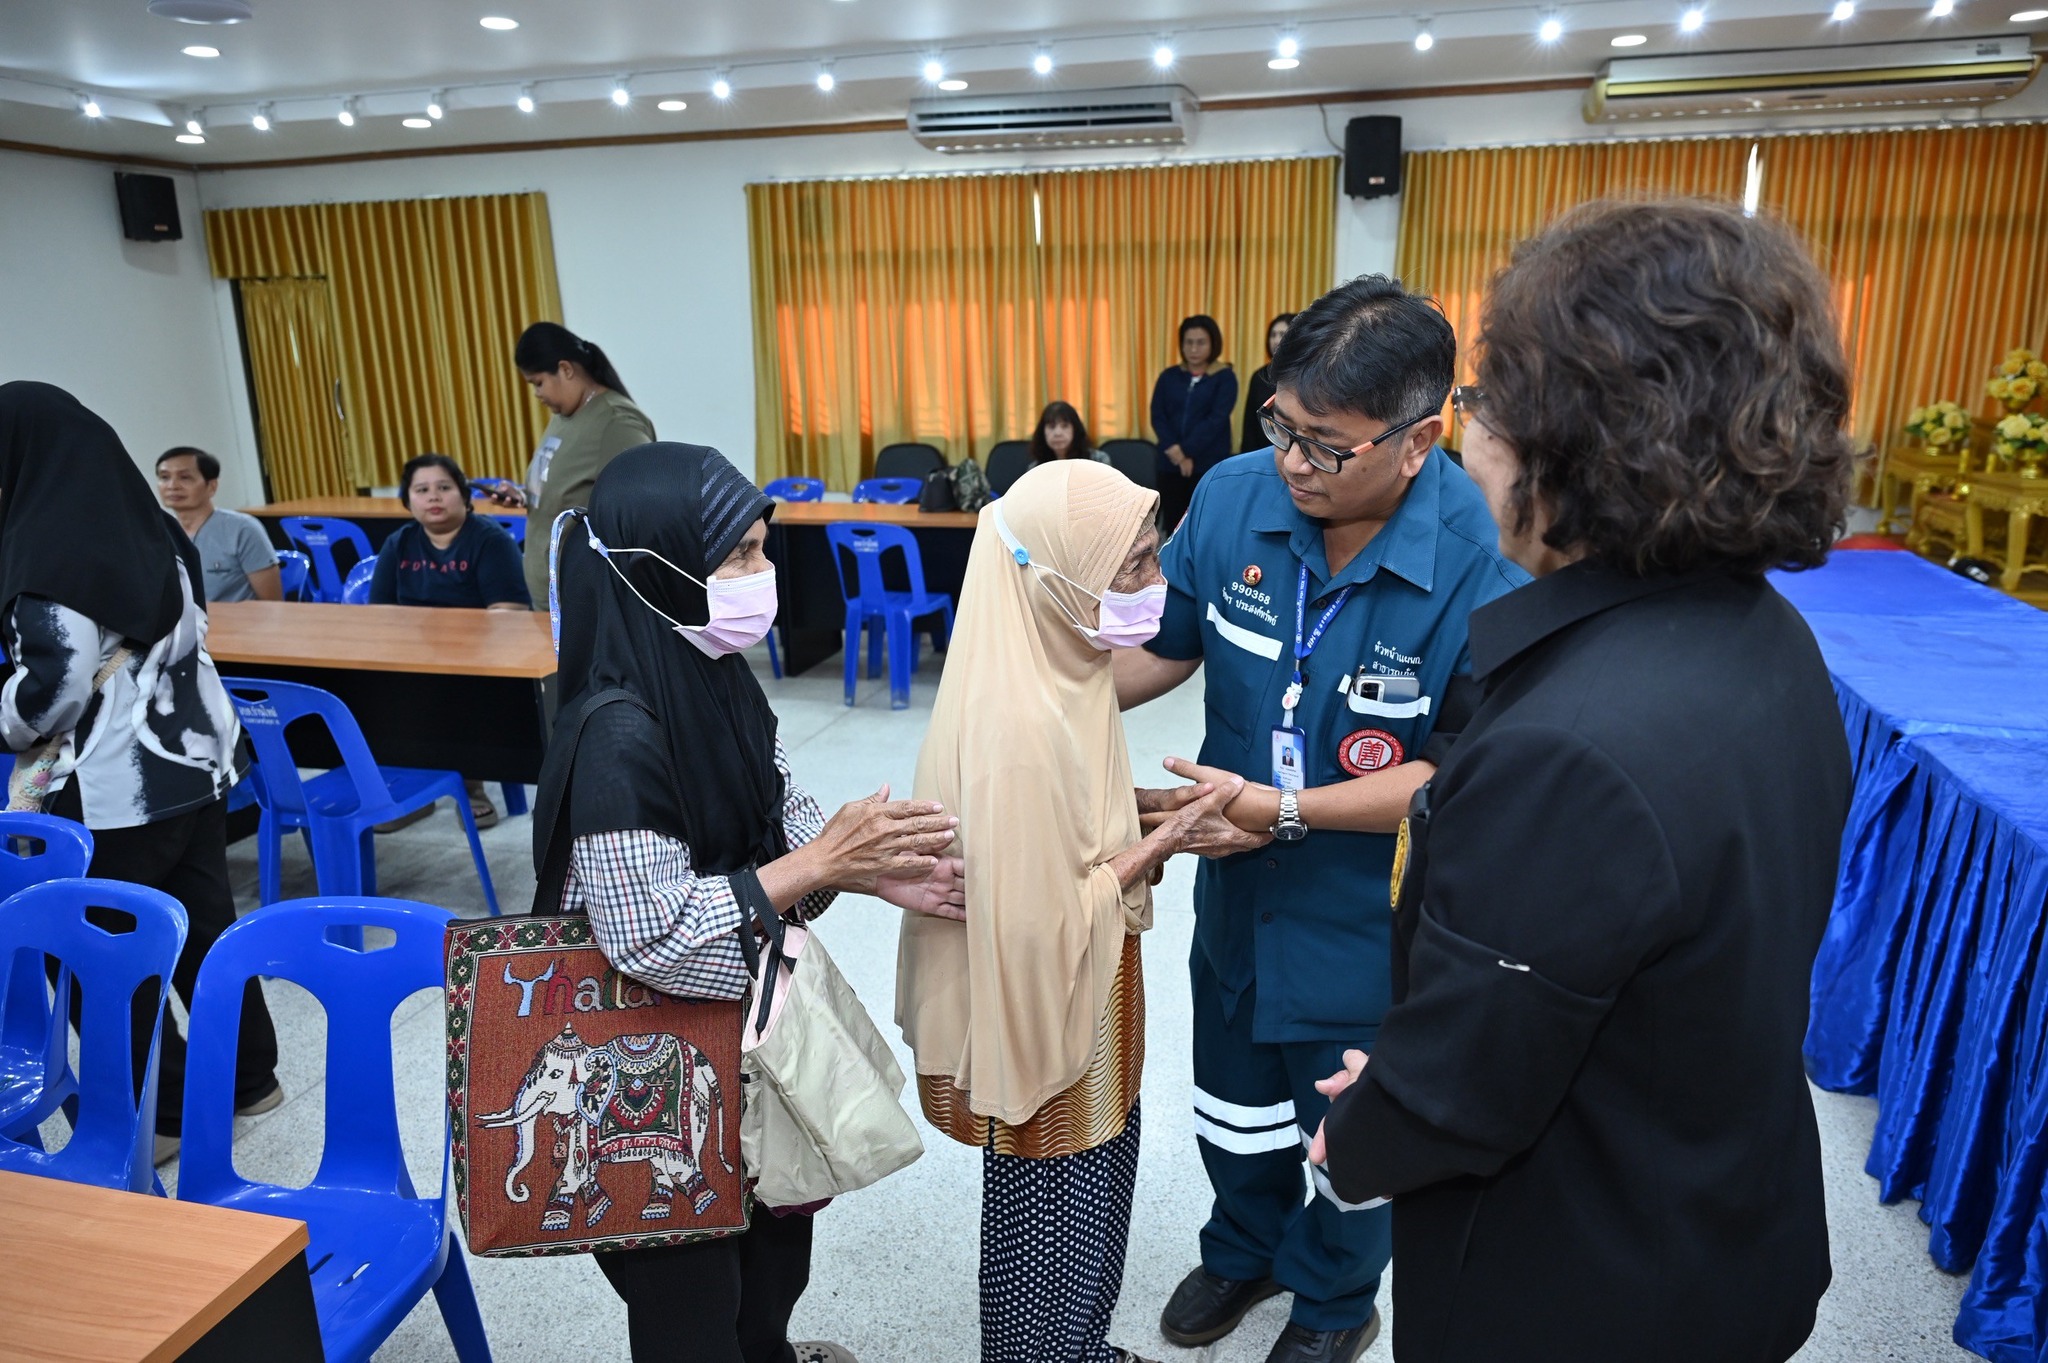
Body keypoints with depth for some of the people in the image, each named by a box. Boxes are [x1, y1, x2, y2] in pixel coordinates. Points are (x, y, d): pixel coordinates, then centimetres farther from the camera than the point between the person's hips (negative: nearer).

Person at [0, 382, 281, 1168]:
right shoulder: (150, 526, 5)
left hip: (111, 790, -7)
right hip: (192, 764, 8)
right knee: (205, 925, 17)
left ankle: (160, 1114, 19)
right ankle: (250, 1077, 29)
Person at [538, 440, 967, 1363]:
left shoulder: (716, 674, -5)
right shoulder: (619, 737, -31)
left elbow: (782, 817, 3)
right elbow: (654, 940, -31)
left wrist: (870, 868, -14)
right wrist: (826, 862, -30)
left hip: (747, 1012, 9)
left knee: (775, 1216, 29)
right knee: (689, 1284, 16)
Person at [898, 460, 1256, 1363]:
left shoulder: (1059, 672, -3)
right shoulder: (1018, 728, -32)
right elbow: (1038, 924, -28)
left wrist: (1153, 811, -5)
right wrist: (1162, 844, -21)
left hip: (1086, 1008, 9)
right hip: (1045, 1022, -9)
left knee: (1092, 1210, 28)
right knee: (1052, 1227, 16)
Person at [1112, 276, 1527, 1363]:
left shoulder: (1487, 565, -29)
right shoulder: (1233, 498, -15)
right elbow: (1160, 642, -2)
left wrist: (1288, 808, -29)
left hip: (1371, 924, -4)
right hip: (1239, 894, 4)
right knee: (1234, 1105, 28)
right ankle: (1244, 1249, 59)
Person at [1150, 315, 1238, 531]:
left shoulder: (1225, 377, 0)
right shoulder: (1169, 376, 10)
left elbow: (1216, 420, -10)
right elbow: (1157, 416, 3)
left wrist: (1187, 451, -16)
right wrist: (1174, 450, -13)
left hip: (1210, 465, -3)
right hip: (1171, 464, 3)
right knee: (1173, 528, 7)